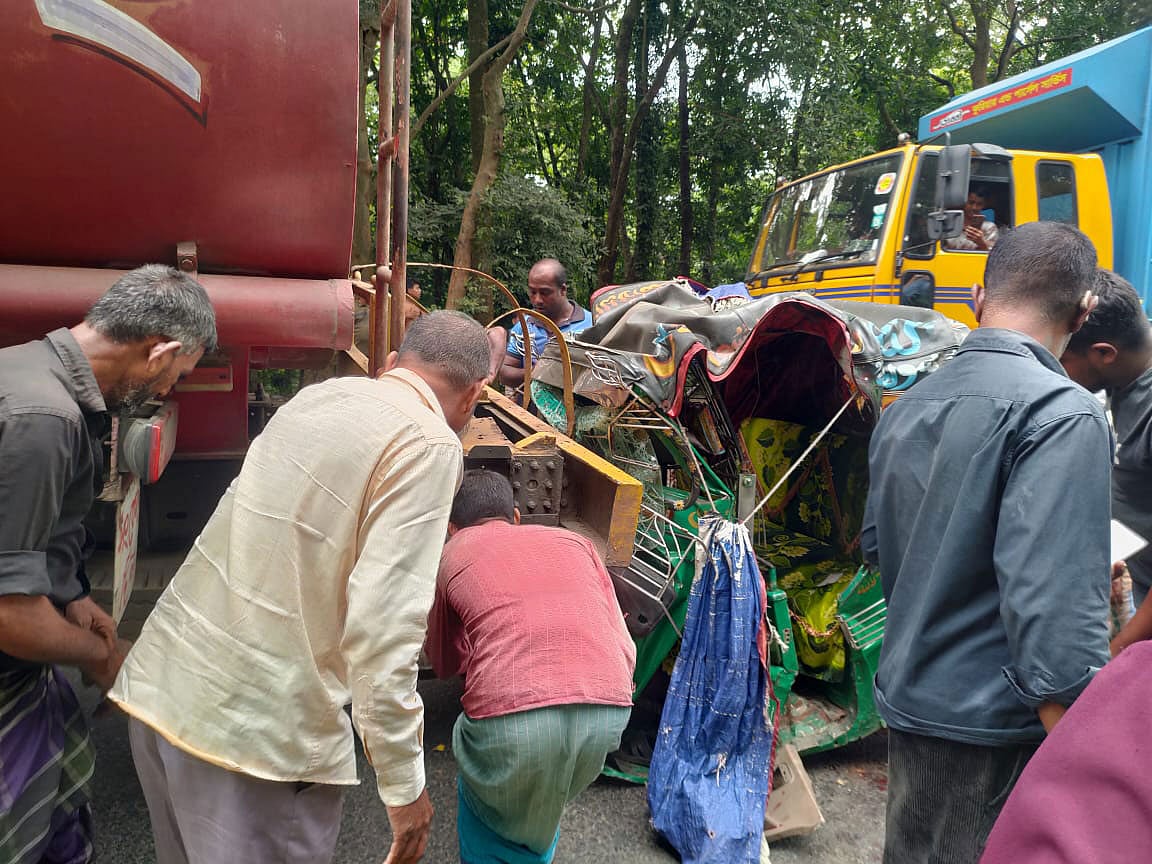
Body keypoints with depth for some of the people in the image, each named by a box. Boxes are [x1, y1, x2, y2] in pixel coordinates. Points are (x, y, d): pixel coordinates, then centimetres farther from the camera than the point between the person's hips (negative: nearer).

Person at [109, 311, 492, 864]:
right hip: (258, 727, -7)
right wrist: (403, 783, -11)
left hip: (159, 680, 8)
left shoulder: (319, 393, 9)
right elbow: (383, 623, -21)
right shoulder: (429, 444, -13)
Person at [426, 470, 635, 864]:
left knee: (482, 800, 30)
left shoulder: (450, 555, 19)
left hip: (510, 716, -3)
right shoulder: (572, 540, 24)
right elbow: (626, 650, 18)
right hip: (609, 712, 3)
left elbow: (445, 664, 30)